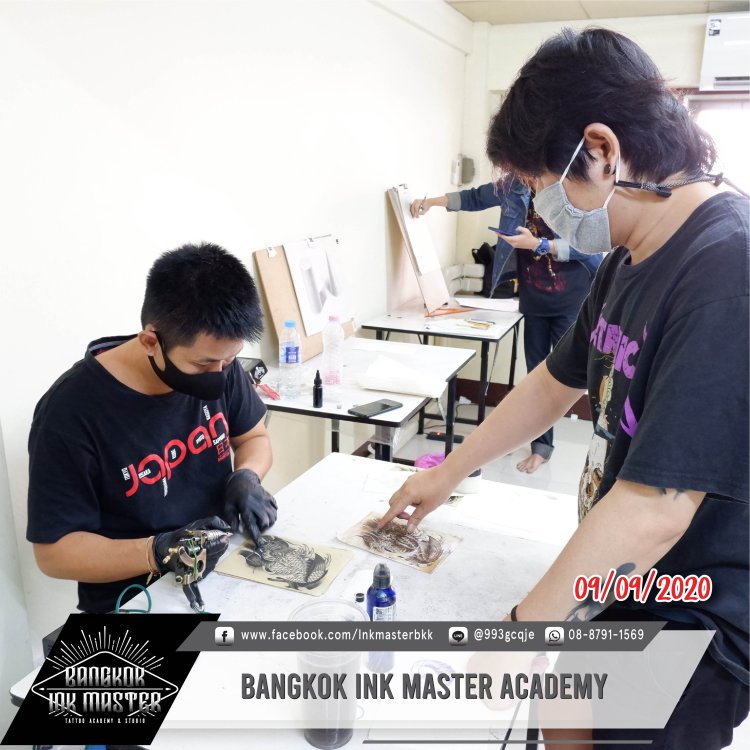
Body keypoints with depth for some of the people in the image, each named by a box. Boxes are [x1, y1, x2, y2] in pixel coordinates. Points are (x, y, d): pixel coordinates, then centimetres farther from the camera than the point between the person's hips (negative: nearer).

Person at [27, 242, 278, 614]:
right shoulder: (70, 413, -20)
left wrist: (247, 477, -11)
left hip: (225, 572, 5)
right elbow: (54, 551, -13)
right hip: (132, 604, -4)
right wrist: (158, 552, -27)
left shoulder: (217, 363, -7)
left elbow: (253, 437, 10)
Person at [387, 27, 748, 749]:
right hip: (613, 582, 8)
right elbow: (553, 384, 12)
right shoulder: (626, 261, 2)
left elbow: (652, 512, -31)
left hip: (687, 629, -8)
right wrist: (446, 475, 17)